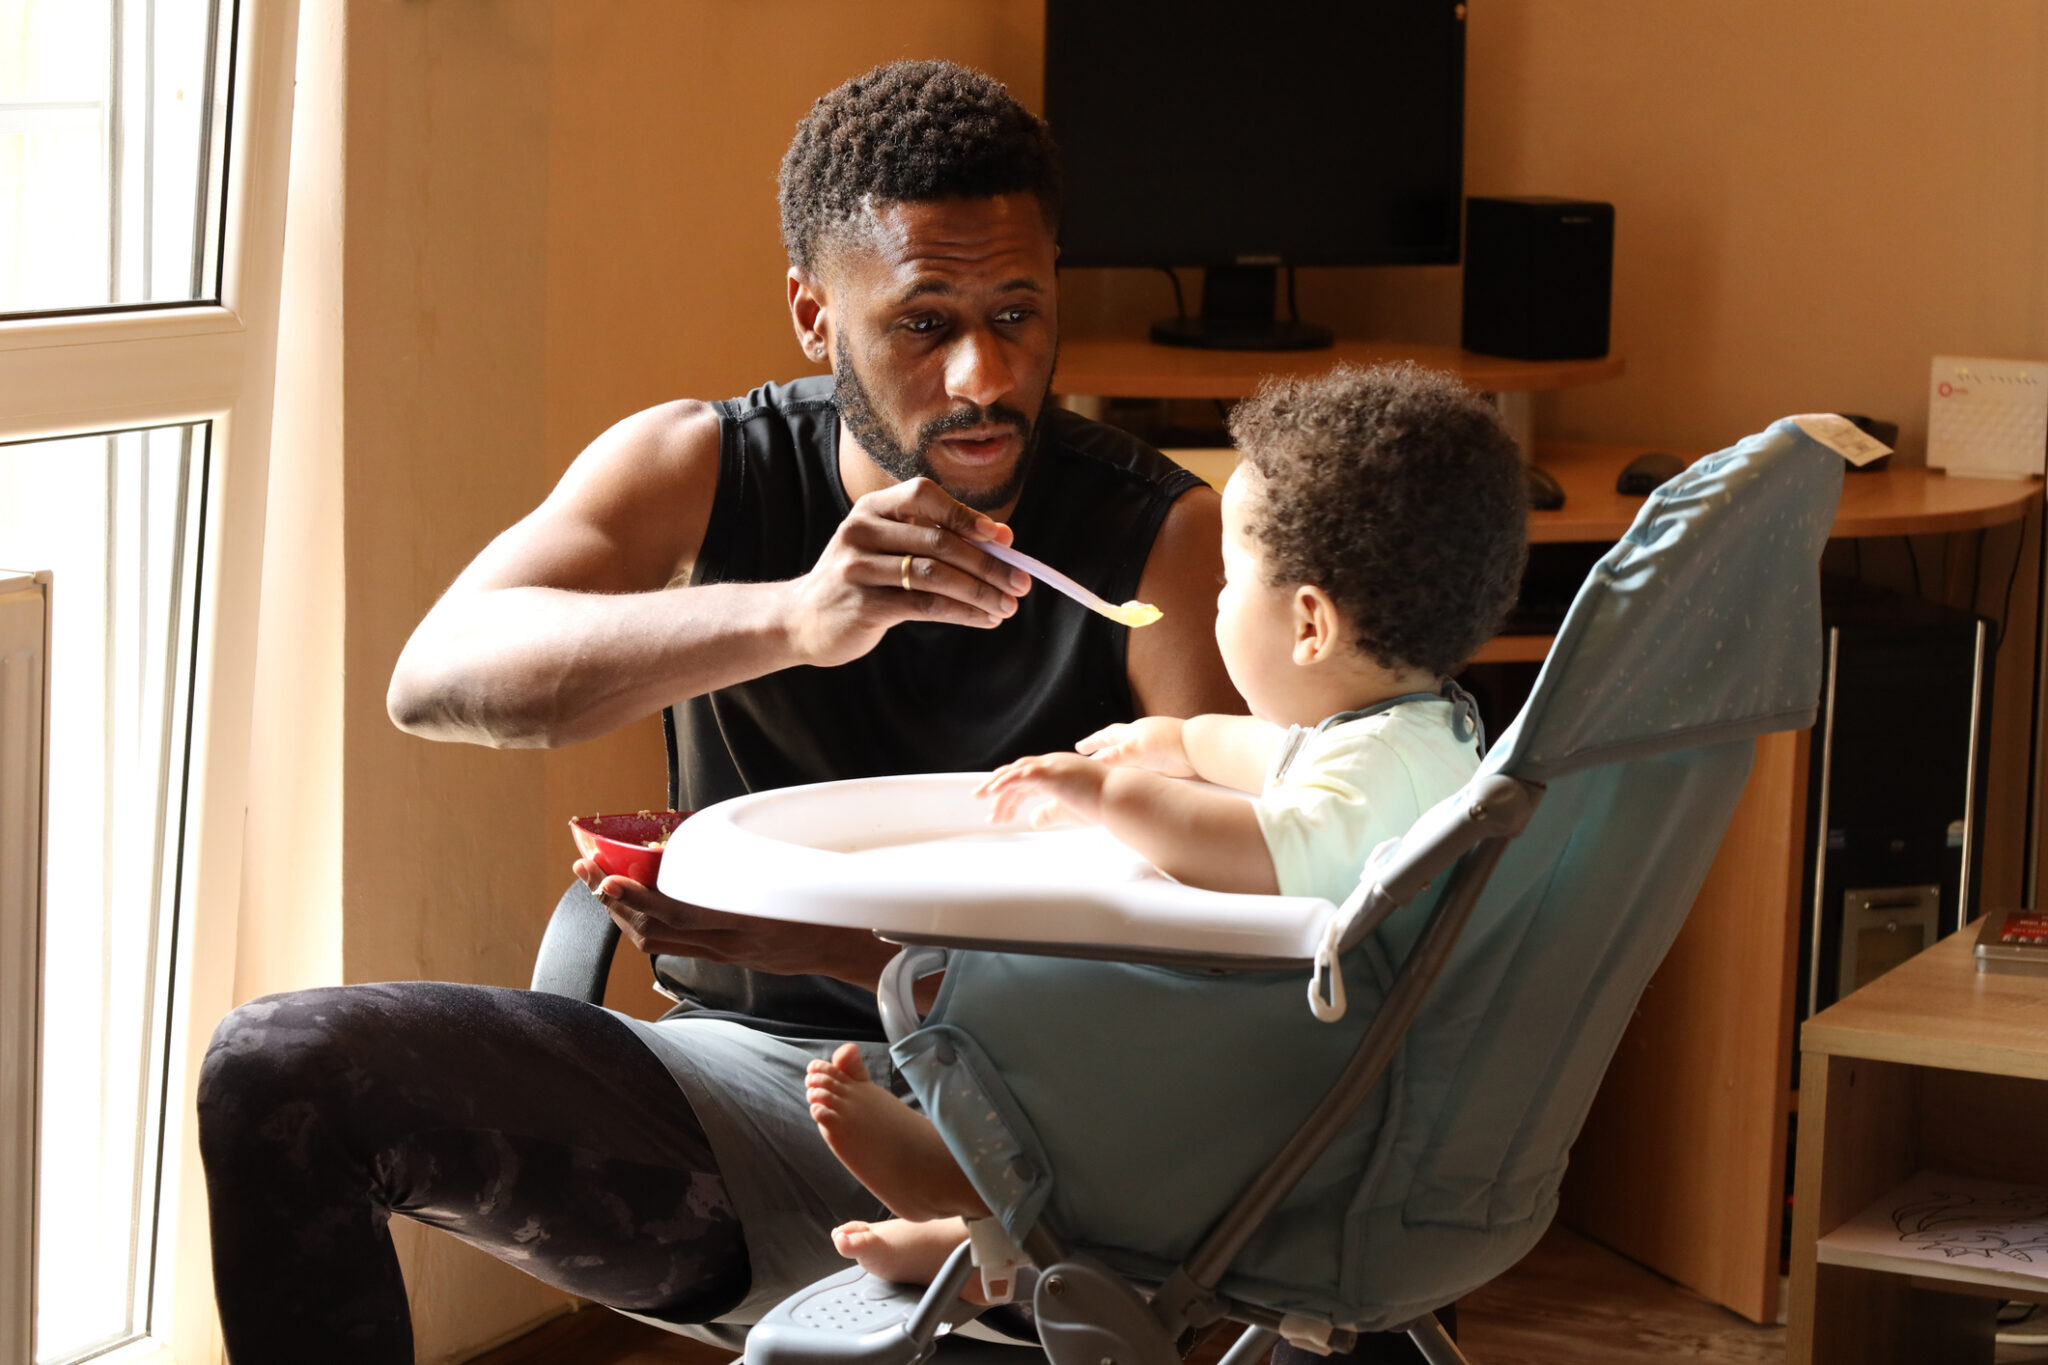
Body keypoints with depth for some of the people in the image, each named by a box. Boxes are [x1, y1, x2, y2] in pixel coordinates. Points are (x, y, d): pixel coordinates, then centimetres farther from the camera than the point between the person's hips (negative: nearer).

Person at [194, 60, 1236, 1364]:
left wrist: (828, 940, -28)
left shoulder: (1165, 538, -7)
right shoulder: (697, 473, 1)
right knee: (282, 1070, -14)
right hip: (742, 1076, 4)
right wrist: (785, 619, -34)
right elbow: (437, 678, -17)